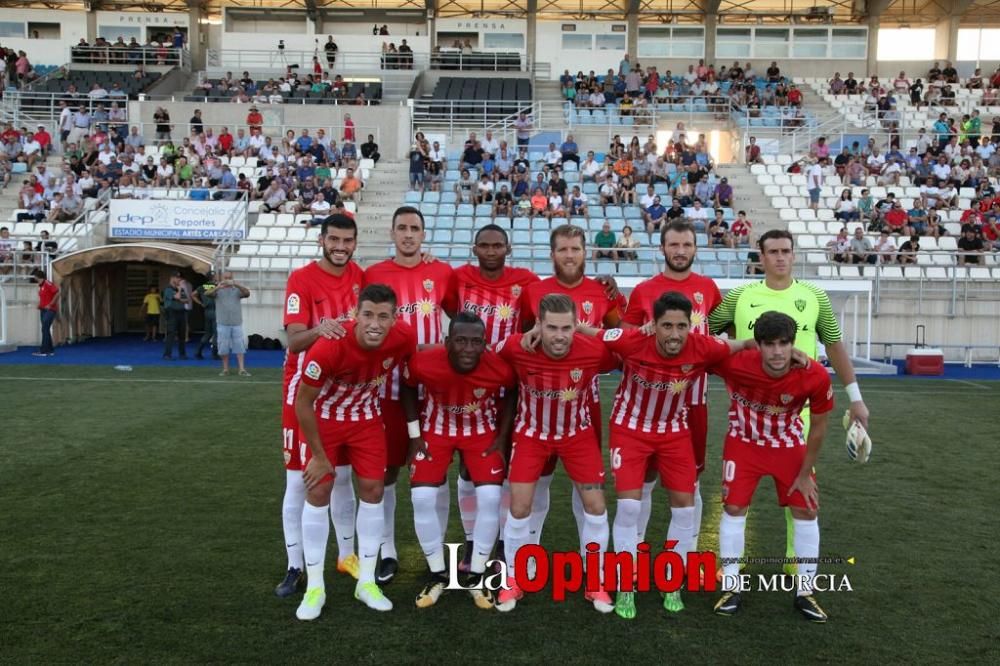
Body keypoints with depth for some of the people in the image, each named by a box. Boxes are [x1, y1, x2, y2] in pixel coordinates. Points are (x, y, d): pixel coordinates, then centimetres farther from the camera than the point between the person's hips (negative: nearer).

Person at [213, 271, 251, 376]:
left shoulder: (237, 290, 6)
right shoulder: (218, 290, 5)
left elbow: (247, 293, -11)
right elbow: (209, 294, -13)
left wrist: (236, 284, -28)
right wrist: (218, 287, -34)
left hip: (237, 323, 0)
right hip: (222, 324, 0)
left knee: (239, 346, -2)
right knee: (223, 347, 5)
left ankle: (242, 369, -2)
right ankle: (225, 369, 16)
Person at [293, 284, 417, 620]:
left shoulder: (405, 336, -26)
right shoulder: (329, 346, -36)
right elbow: (303, 402, -23)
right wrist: (319, 456, -15)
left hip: (367, 419, 3)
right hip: (325, 418, -3)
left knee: (372, 490, 2)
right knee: (317, 492, -2)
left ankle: (366, 581, 17)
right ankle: (315, 586, 12)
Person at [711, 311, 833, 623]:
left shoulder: (815, 376, -29)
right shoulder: (735, 363, -34)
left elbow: (818, 426, -12)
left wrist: (805, 474, -5)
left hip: (789, 445, 1)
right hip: (744, 442, -1)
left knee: (805, 511, 2)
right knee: (733, 508, -4)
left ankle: (805, 593, 19)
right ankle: (731, 589, 12)